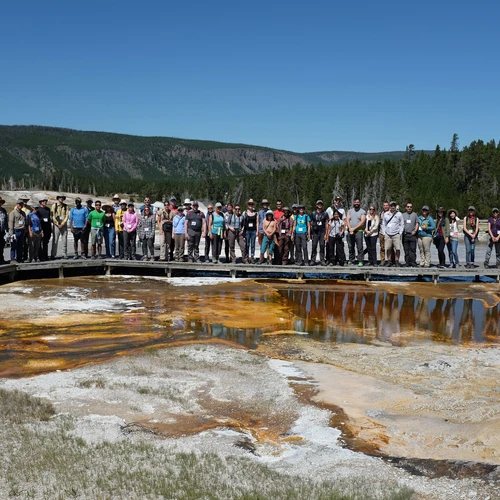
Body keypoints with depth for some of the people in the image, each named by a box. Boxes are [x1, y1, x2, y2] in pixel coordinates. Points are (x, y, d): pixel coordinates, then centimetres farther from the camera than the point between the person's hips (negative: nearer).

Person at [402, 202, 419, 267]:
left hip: (412, 234, -2)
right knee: (406, 250, 3)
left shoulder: (415, 215, 10)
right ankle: (408, 263, 7)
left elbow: (417, 224, 8)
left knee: (413, 250, -7)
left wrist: (415, 231, -5)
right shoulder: (403, 215, 15)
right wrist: (402, 231, 0)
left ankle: (413, 263, -6)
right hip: (405, 234, 2)